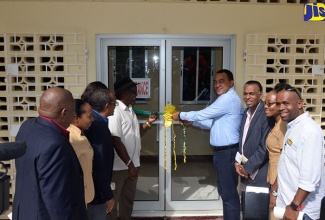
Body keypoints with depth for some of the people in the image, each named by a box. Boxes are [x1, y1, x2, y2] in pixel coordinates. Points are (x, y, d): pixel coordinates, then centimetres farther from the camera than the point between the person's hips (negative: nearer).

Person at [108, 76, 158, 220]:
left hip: (132, 163, 9)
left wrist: (149, 123, 5)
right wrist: (129, 164, -19)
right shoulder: (115, 111, -18)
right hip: (119, 166, -9)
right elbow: (116, 142, -21)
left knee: (128, 199, 20)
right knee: (112, 200, 7)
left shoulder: (129, 110, 11)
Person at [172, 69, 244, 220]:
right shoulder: (225, 99, 17)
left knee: (229, 193, -2)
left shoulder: (229, 99, -17)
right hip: (222, 151, 11)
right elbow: (213, 123, 20)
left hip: (227, 152, -11)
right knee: (225, 191, 18)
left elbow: (203, 114, -17)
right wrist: (190, 121, 11)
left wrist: (181, 115, -3)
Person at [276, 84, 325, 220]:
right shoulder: (292, 127, 9)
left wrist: (295, 206, -21)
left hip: (302, 209, -8)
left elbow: (310, 177, -25)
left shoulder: (309, 130, -20)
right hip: (287, 203, 8)